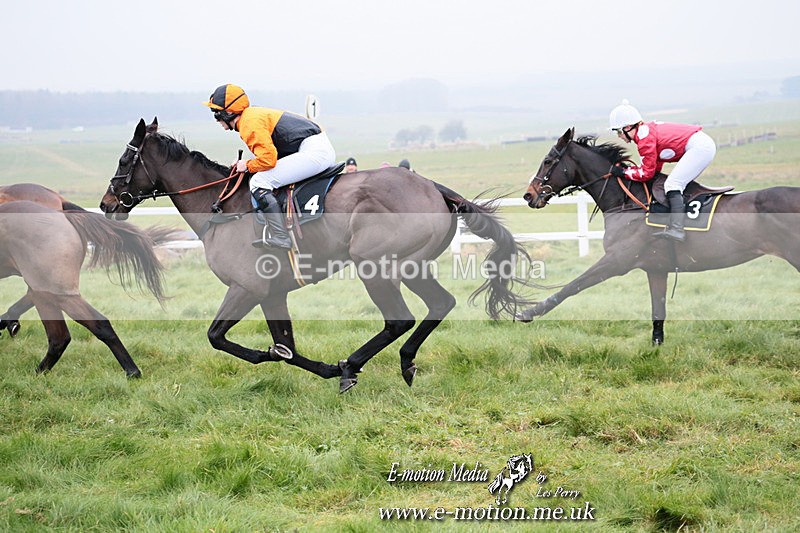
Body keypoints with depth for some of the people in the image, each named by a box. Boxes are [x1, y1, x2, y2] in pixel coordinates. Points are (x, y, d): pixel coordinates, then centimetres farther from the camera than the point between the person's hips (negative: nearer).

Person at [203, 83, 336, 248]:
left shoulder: (249, 123, -12)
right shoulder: (254, 115, 20)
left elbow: (268, 159, -20)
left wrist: (247, 166, -2)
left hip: (313, 151, -11)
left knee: (259, 182, -14)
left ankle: (280, 237, -21)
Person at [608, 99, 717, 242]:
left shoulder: (644, 136, -13)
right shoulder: (648, 129, 16)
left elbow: (647, 173, -11)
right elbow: (656, 168, 16)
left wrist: (623, 172, -2)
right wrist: (627, 168, 9)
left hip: (699, 147, -11)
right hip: (705, 145, 11)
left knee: (672, 184, -16)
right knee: (680, 184, 17)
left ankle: (676, 229, -29)